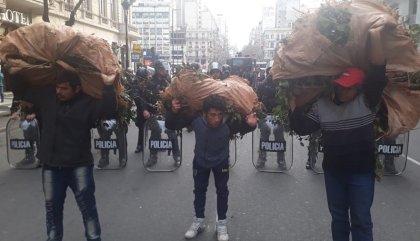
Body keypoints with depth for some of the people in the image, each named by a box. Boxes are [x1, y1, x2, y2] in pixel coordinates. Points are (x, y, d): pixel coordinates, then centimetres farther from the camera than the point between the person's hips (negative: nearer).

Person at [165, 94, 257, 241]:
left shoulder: (228, 123, -39)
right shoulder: (196, 119, -35)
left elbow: (242, 128, -19)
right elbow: (171, 126, -23)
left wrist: (250, 124, -42)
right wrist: (173, 112, -43)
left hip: (221, 161, -1)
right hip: (200, 160, 1)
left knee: (222, 190, 11)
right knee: (199, 189, 15)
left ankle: (221, 223, 30)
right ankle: (199, 221, 35)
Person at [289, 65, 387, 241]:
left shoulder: (367, 101, -8)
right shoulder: (321, 105, -1)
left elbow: (379, 78, -22)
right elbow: (302, 128, -5)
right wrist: (294, 107, -12)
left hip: (362, 172, -3)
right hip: (333, 171, 3)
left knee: (361, 218, 7)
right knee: (338, 216, 18)